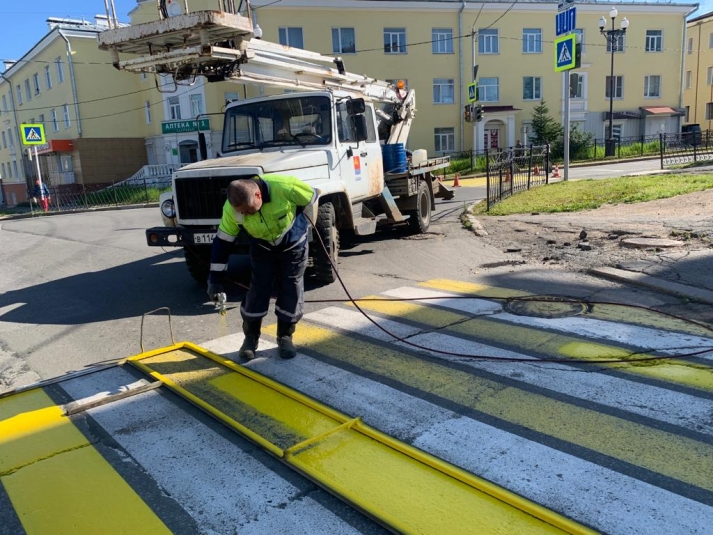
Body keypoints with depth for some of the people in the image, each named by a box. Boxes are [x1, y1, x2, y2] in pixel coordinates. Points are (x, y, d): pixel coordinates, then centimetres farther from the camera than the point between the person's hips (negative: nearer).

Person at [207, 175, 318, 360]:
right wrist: (215, 279, -15)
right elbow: (222, 241, -16)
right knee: (257, 290, -3)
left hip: (294, 244, -1)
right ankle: (250, 338, 15)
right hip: (262, 247, 1)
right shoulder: (231, 208, -27)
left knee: (292, 290, -1)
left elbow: (312, 197, -16)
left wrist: (304, 228, -1)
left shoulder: (285, 186, -36)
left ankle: (285, 337, 16)